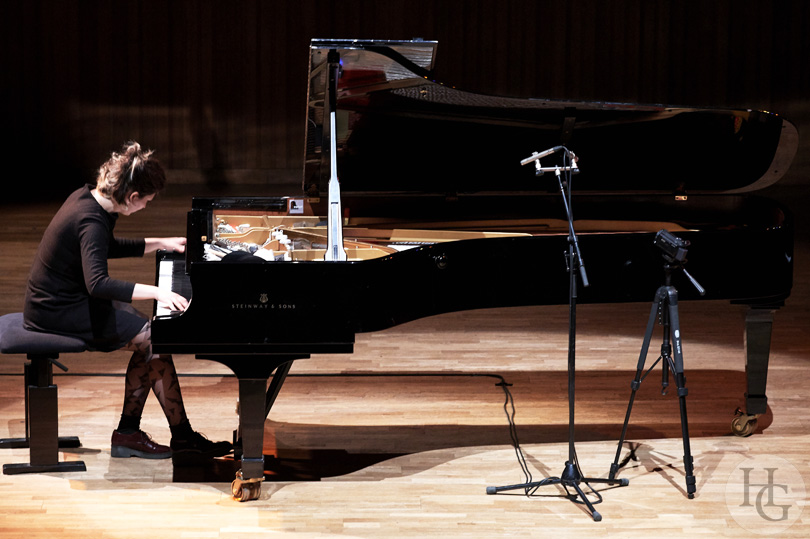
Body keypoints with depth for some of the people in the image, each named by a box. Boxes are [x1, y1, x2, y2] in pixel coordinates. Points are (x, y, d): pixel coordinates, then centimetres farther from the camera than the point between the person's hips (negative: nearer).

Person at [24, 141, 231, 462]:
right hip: (59, 312, -10)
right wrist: (157, 292, -40)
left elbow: (110, 248, 25)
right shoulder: (92, 221, -25)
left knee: (148, 343, 7)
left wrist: (160, 243, 28)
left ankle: (128, 433, 9)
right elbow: (97, 283, -38)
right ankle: (183, 439, -2)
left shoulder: (87, 197, 5)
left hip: (56, 300, 10)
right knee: (154, 339, -11)